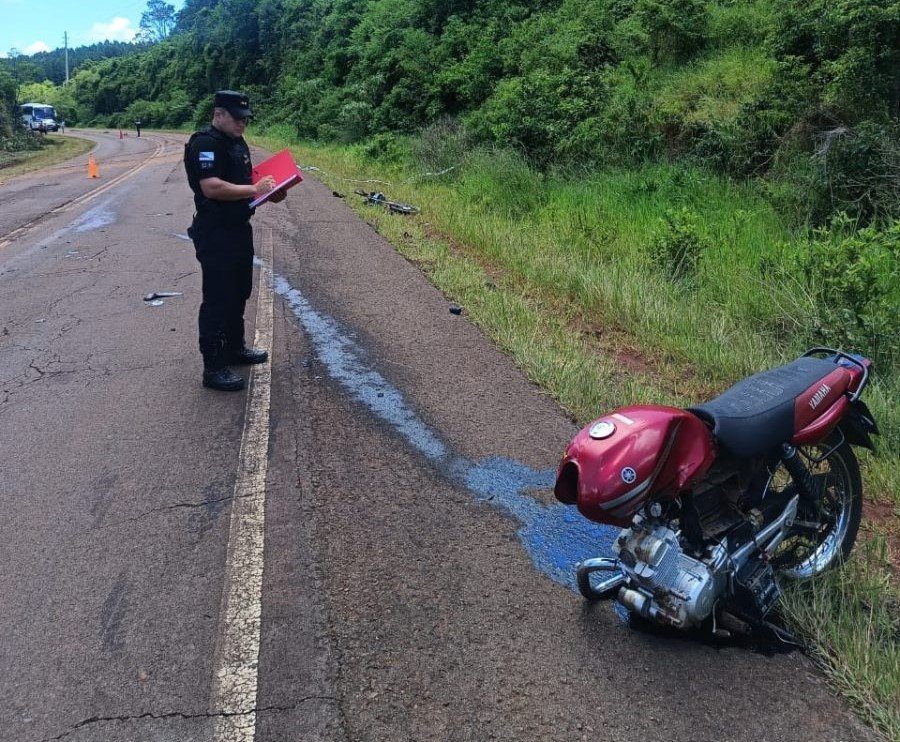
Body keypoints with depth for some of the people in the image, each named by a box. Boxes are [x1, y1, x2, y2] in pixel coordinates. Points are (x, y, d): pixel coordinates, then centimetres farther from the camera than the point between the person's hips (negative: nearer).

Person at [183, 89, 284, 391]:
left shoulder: (238, 143, 14)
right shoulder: (204, 143, -16)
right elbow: (211, 187, -27)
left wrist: (269, 190, 6)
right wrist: (254, 190, -24)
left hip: (239, 229, 10)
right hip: (215, 234, -10)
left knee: (238, 293, 20)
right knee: (217, 299, -6)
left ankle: (235, 348, 36)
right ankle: (213, 367, 0)